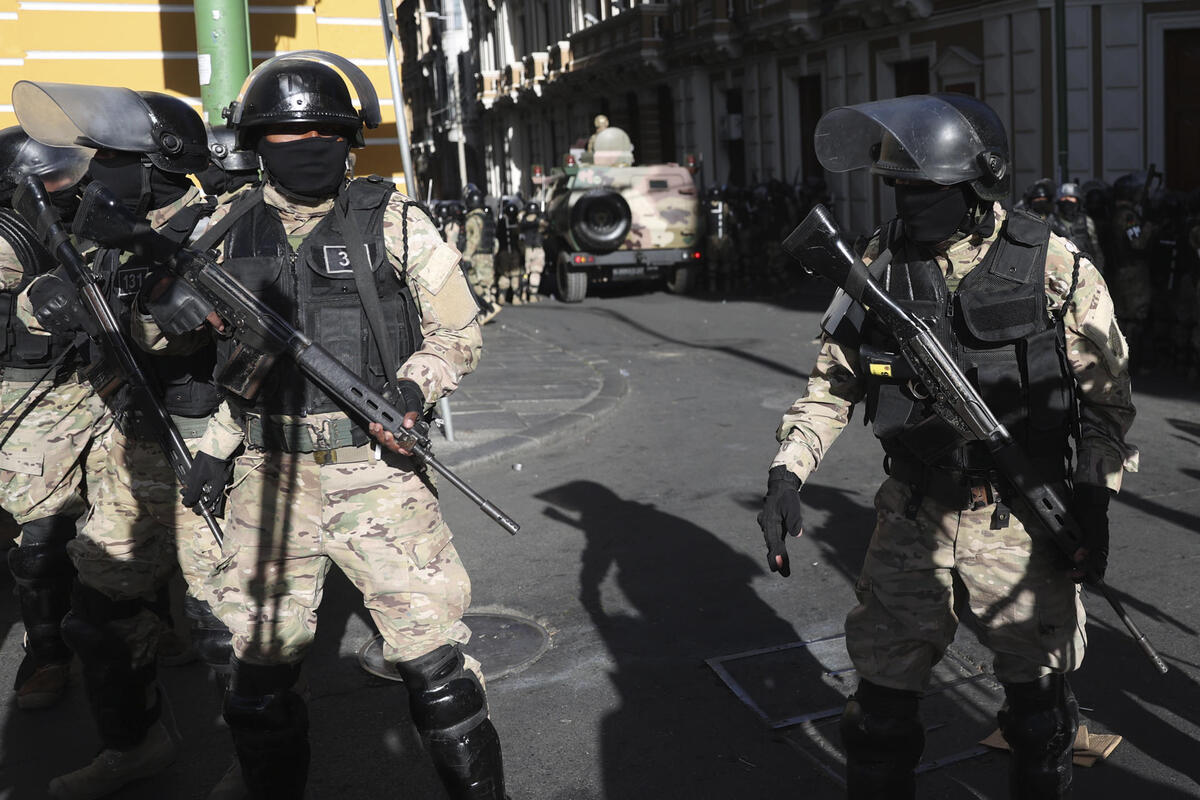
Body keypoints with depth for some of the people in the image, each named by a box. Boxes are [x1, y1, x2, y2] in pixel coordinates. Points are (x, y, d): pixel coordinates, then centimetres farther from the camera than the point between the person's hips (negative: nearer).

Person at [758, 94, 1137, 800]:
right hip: (914, 518, 2)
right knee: (884, 687, 9)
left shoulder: (1056, 269, -8)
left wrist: (1093, 501, -8)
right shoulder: (881, 264, 0)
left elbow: (1105, 395, -1)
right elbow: (833, 381, 5)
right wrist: (788, 473, -6)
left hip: (1022, 524, -2)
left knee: (1037, 687, 15)